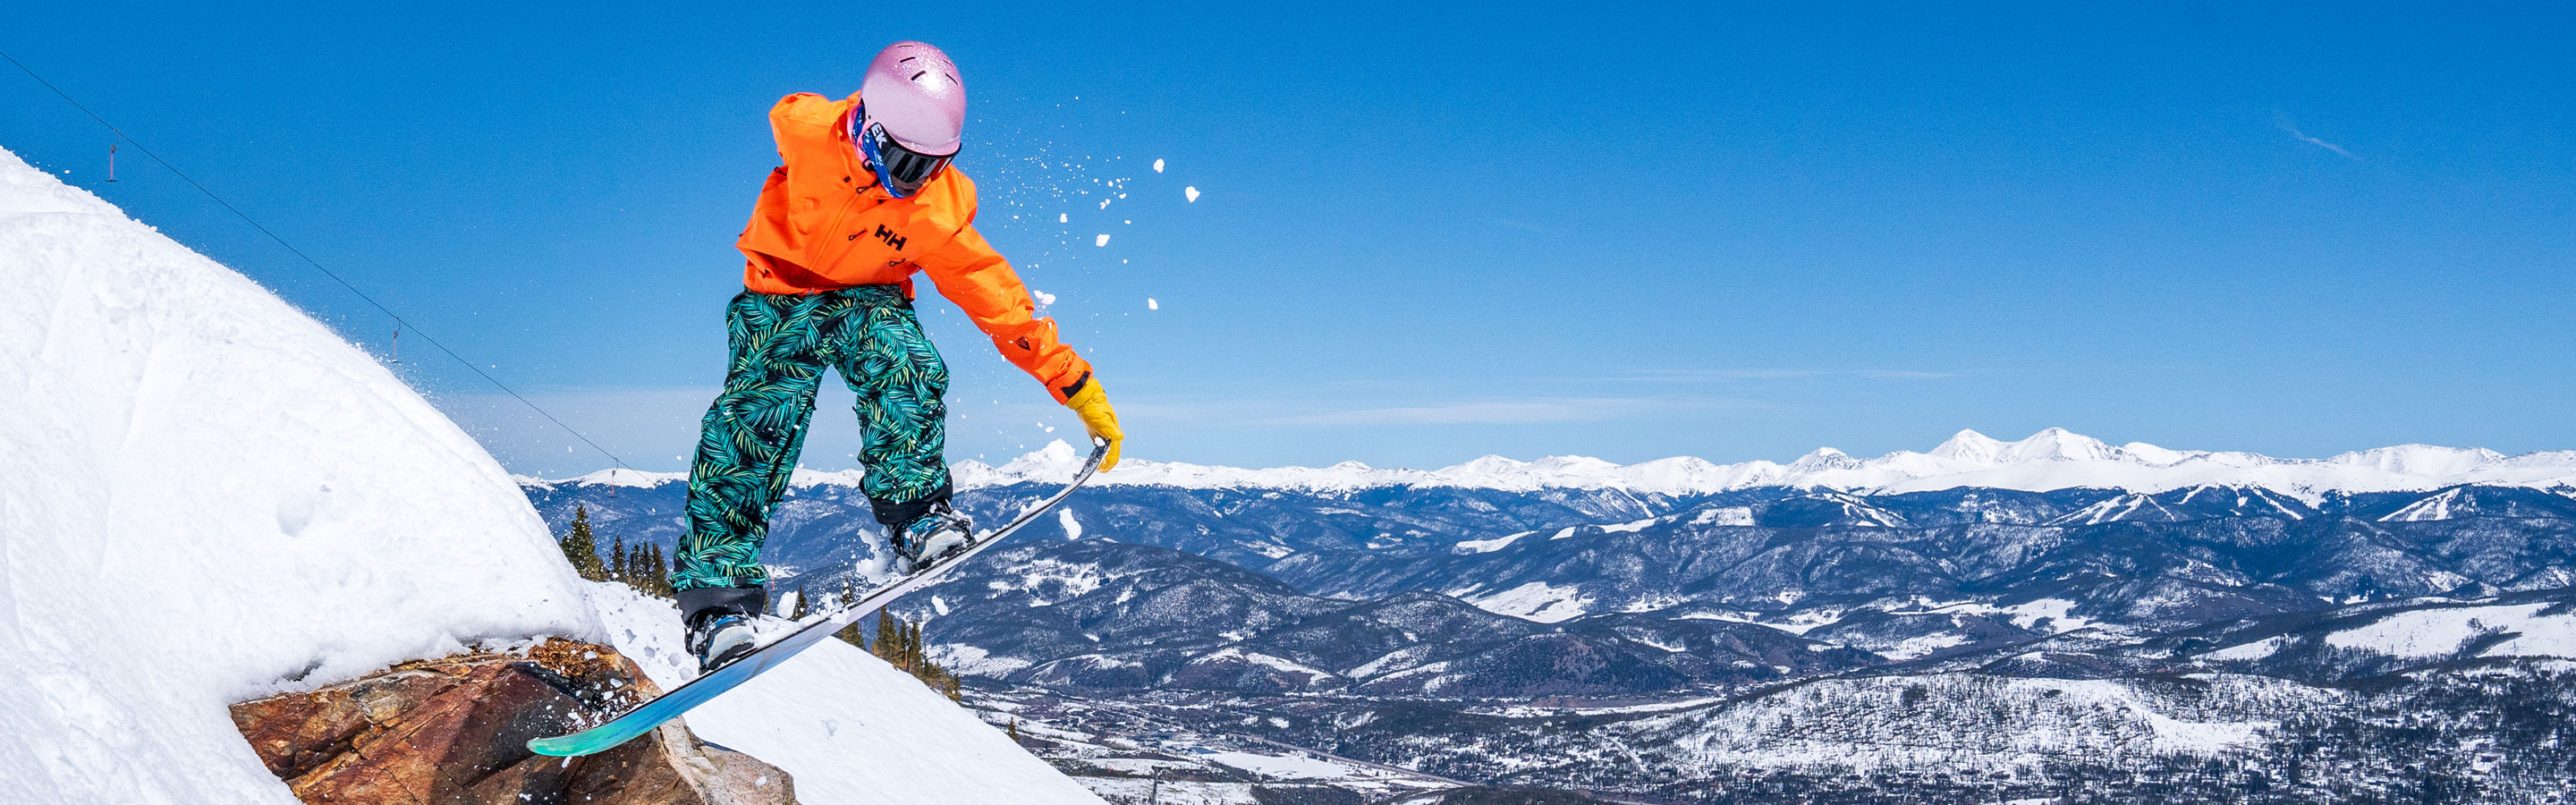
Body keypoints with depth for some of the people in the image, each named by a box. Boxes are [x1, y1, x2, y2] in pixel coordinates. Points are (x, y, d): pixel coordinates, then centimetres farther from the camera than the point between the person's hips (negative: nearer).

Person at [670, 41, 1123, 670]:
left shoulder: (941, 207, -21)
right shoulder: (804, 132, -25)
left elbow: (997, 296, -16)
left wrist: (1077, 386, -17)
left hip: (869, 297, 1)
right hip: (783, 293, -1)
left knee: (909, 369, -34)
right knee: (758, 416, -25)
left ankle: (914, 514, -22)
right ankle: (719, 592, -21)